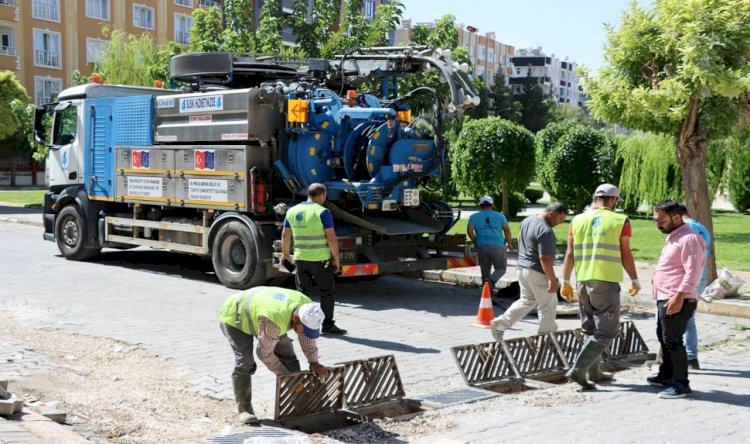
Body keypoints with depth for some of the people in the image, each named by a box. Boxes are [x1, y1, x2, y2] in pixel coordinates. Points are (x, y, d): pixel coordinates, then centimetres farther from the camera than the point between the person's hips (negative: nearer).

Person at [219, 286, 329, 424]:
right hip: (234, 317, -7)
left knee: (287, 356, 1)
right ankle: (244, 409, -10)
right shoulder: (274, 321, -45)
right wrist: (285, 375, -23)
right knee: (245, 363, -21)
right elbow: (264, 353, -31)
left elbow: (307, 338, -5)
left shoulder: (306, 306, -23)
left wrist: (314, 362, -12)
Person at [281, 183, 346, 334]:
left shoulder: (292, 211, 5)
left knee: (303, 292, 13)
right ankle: (328, 325, 10)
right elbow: (331, 238, -15)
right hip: (321, 259, -5)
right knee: (326, 292, 6)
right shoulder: (323, 212, -12)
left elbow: (285, 235, 12)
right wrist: (336, 258, -6)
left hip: (300, 259, 5)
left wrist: (285, 253, 25)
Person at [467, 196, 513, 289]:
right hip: (497, 246, -1)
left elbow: (469, 230, -4)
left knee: (485, 270, 12)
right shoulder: (499, 215, 10)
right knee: (500, 269, 8)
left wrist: (475, 242, 9)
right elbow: (507, 230, 5)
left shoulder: (474, 216, 8)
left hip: (482, 246, 1)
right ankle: (491, 280, -22)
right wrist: (509, 243, 16)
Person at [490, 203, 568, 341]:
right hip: (537, 272, -9)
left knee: (526, 300, 19)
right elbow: (544, 258, -26)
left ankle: (500, 323, 9)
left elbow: (520, 240, 19)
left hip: (522, 267, 9)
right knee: (548, 305, 6)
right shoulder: (546, 231, -23)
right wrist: (553, 281, -21)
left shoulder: (527, 221, 6)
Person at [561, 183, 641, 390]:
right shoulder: (620, 221, -4)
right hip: (606, 282, -5)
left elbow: (570, 254, 6)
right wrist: (635, 280, 10)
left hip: (583, 281, 5)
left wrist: (565, 282, 12)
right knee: (606, 331, 0)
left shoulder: (578, 220, 7)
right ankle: (577, 370, -11)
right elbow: (625, 255, -2)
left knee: (590, 330, 17)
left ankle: (594, 372, 22)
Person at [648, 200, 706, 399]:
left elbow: (693, 272, -24)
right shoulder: (673, 237, 16)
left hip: (677, 300, -11)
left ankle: (681, 384, -1)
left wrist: (678, 297, -28)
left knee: (672, 341, -8)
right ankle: (666, 376, 32)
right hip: (665, 298, 11)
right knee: (663, 337, 19)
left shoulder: (689, 239, -17)